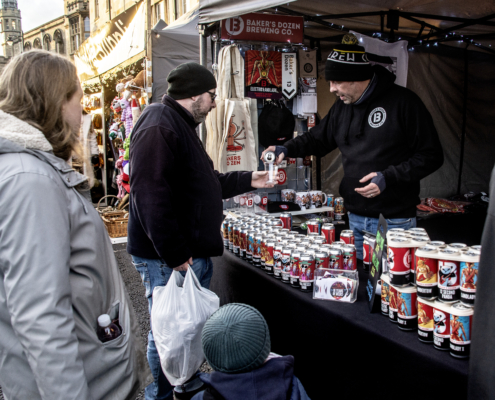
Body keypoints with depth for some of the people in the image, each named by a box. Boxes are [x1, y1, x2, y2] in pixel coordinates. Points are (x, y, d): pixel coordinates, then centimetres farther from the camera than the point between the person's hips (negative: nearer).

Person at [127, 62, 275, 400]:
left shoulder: (182, 125, 18)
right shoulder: (158, 127, -18)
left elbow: (203, 184, 25)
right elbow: (151, 197, -27)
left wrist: (249, 181, 21)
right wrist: (175, 255, -25)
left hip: (194, 253, 11)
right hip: (168, 259, -11)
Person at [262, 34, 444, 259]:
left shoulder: (403, 102, -12)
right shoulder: (343, 106, 9)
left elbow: (431, 155, -12)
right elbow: (319, 138, 20)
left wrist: (388, 177, -21)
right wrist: (287, 149, 1)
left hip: (394, 221, -6)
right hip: (355, 218, 6)